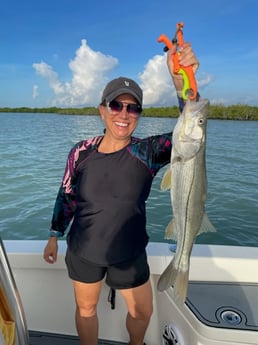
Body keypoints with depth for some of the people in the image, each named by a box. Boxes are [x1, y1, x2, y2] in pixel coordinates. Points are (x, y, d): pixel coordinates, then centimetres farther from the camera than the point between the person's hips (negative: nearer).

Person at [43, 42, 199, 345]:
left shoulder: (146, 153, -16)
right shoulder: (81, 152, -10)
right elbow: (65, 196, 1)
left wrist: (181, 81, -46)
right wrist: (54, 236, 7)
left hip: (130, 255, 0)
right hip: (83, 252, 1)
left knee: (142, 312, 22)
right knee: (86, 309, 23)